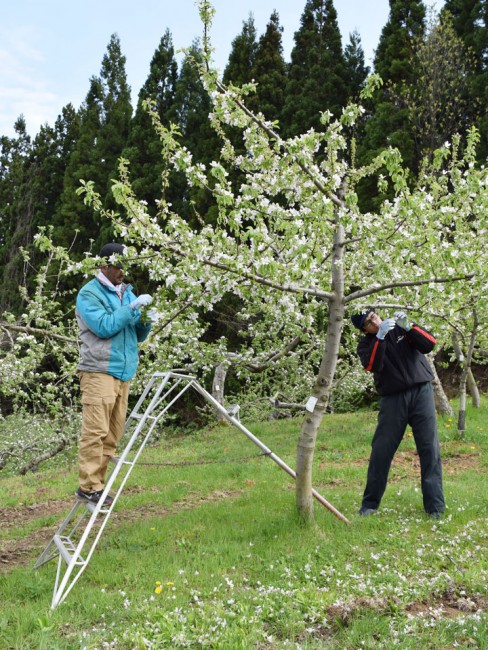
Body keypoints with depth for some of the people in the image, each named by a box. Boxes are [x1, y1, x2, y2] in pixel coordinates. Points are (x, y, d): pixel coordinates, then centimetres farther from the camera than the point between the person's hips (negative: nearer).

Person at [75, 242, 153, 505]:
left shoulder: (126, 292, 18)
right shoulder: (89, 293, -3)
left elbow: (138, 335, 19)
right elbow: (104, 327, -16)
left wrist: (146, 322, -2)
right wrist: (132, 308, -16)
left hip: (124, 371, 7)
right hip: (99, 371, -7)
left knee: (113, 433, 7)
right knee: (95, 431, -11)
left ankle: (98, 483, 13)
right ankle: (88, 486, -7)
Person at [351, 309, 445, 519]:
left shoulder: (401, 329, 5)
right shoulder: (366, 344, 4)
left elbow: (429, 344, -7)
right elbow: (372, 366, -16)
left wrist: (407, 327, -19)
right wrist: (380, 336, -23)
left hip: (421, 392, 0)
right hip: (392, 398, 0)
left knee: (429, 448, -3)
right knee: (381, 450, 1)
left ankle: (435, 507, 3)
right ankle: (370, 504, 15)